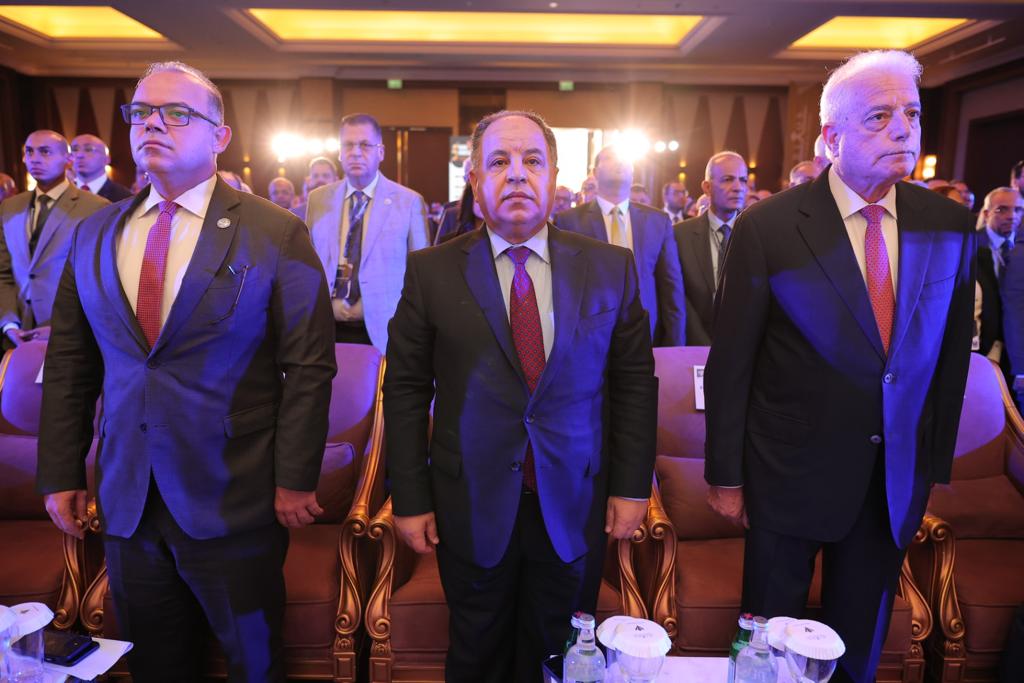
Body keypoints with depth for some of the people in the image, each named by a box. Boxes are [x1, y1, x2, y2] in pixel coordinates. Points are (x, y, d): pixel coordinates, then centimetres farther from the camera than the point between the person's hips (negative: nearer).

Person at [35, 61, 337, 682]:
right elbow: (68, 364, 9)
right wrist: (61, 473, 6)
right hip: (125, 501, 4)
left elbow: (310, 365, -10)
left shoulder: (276, 234, -7)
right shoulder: (94, 235, 7)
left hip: (234, 505, -4)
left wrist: (295, 479, -12)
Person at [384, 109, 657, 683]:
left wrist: (632, 486, 1)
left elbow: (636, 382, 3)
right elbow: (405, 391, -2)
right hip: (472, 507, 0)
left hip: (575, 508, 1)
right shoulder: (431, 271, -4)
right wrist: (410, 499, -3)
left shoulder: (611, 268, -1)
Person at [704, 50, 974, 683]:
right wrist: (726, 476, -6)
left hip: (898, 481, 4)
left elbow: (950, 352, 6)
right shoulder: (768, 226, -14)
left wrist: (935, 465, 8)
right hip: (793, 473, -3)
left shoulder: (949, 224, -1)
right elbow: (730, 363, -10)